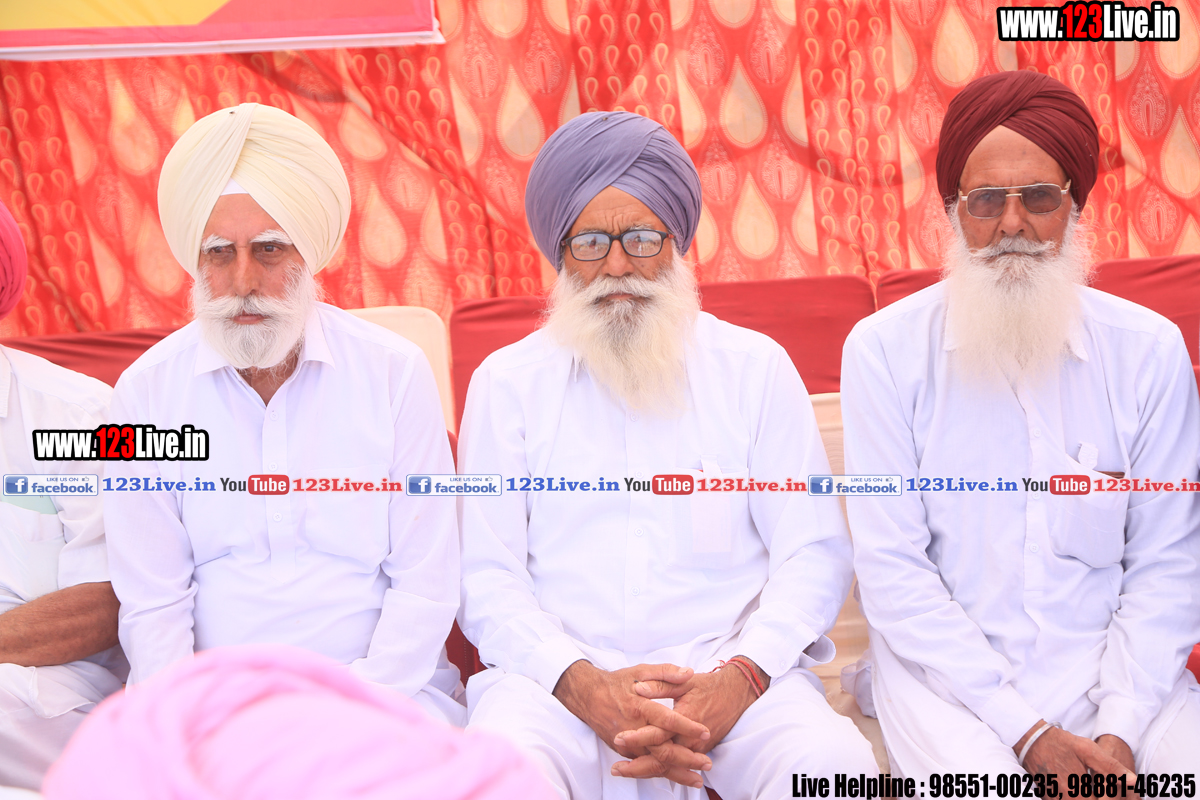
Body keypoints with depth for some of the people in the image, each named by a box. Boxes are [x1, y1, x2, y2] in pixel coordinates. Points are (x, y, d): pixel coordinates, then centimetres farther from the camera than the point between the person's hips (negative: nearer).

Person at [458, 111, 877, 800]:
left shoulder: (757, 368, 9)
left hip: (732, 671, 1)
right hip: (558, 675, 0)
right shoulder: (507, 382, 9)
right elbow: (489, 577, 3)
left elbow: (815, 553, 4)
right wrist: (584, 684, -15)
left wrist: (740, 676, -14)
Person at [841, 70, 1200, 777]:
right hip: (949, 670, -2)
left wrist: (1121, 728, -11)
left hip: (1110, 664, 3)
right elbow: (891, 565, -8)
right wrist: (1024, 730, -13)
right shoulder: (885, 348, -6)